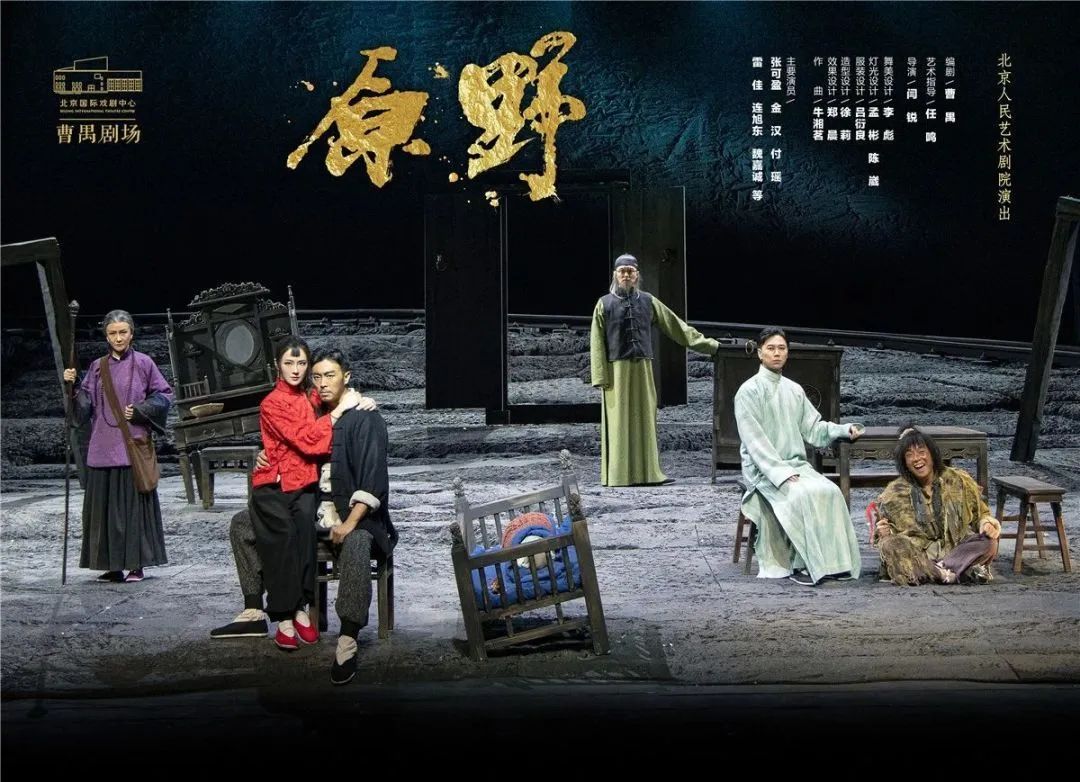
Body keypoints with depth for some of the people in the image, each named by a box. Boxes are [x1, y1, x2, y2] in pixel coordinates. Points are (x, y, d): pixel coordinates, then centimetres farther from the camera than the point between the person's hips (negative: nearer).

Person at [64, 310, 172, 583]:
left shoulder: (143, 363, 1)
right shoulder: (97, 367, 11)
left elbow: (164, 396, 3)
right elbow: (85, 405, 10)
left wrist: (139, 411, -9)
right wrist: (73, 385, -6)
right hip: (103, 446, 4)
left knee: (134, 503, -3)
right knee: (104, 504, 4)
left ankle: (137, 565, 4)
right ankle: (113, 565, 12)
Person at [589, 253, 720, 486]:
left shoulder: (648, 301, 12)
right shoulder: (605, 304, 4)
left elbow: (675, 326, 14)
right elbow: (597, 343, 0)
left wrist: (706, 344, 10)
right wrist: (601, 377, -9)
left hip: (643, 369, 3)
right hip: (617, 370, -3)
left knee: (644, 419, 3)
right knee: (619, 422, -3)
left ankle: (647, 473, 7)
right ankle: (618, 475, -1)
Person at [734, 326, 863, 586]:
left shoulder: (794, 390, 16)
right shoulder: (749, 391, -4)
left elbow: (813, 428, 14)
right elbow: (754, 440, -12)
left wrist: (844, 429, -4)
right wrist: (779, 472, -21)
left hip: (797, 465, 6)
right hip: (764, 470, -6)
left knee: (830, 491, -22)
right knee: (803, 496, -31)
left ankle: (833, 560, -21)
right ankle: (801, 564, -24)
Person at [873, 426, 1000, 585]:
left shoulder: (958, 481, 3)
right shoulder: (894, 494, 3)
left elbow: (980, 514, 11)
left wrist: (987, 524, -12)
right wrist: (885, 534, -15)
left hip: (957, 550, 0)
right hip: (917, 555, 0)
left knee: (989, 542, -24)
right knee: (890, 544, -30)